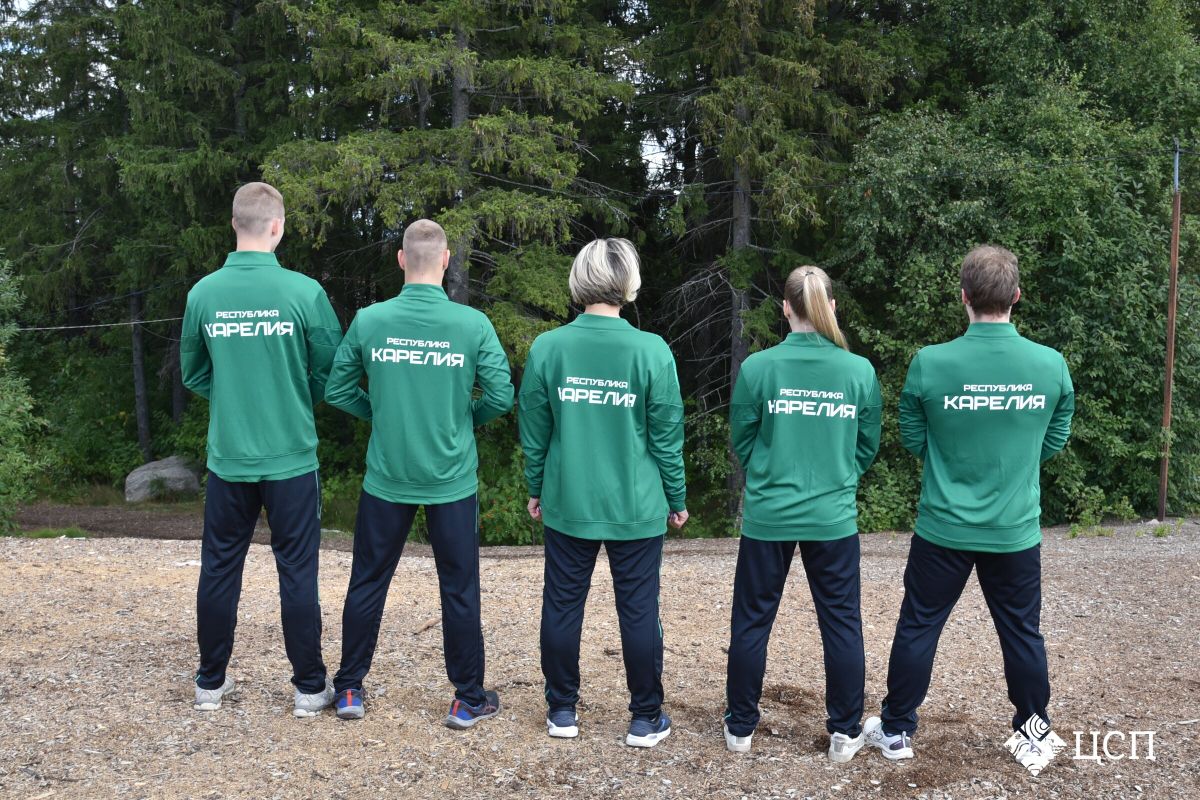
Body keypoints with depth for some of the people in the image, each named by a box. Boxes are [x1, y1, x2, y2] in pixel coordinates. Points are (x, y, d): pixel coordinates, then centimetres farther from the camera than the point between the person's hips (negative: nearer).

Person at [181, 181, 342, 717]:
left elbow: (193, 375, 7)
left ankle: (211, 683, 27)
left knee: (219, 570, 14)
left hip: (227, 458, 3)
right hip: (291, 458, -2)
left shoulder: (203, 293, -5)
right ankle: (309, 688, 17)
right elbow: (329, 372, -3)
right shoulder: (303, 291, -13)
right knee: (297, 573, 7)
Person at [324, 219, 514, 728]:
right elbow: (502, 396, -8)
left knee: (368, 583, 15)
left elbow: (336, 390, -1)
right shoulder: (472, 324, -11)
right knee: (459, 590, 10)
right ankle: (468, 699, 21)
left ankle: (349, 690, 26)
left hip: (386, 480, 1)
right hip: (452, 481, -1)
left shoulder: (369, 321, -7)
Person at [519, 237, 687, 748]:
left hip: (567, 506, 2)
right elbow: (667, 437, -5)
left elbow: (534, 433, 2)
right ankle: (646, 719, 19)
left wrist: (536, 490, 16)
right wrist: (677, 500, 8)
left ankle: (562, 711, 25)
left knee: (562, 607, 13)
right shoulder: (651, 351, -11)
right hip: (637, 509, -1)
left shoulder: (547, 348, -5)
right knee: (639, 611, 9)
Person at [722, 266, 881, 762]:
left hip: (767, 516, 0)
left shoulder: (758, 367, -9)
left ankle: (740, 728, 23)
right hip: (833, 517, 1)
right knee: (842, 623, 12)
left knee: (752, 621, 12)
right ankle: (845, 734, 22)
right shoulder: (859, 371, -5)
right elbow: (868, 447, 6)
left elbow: (741, 442, 2)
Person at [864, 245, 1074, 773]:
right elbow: (1054, 443, 5)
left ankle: (897, 731, 23)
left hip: (944, 528, -1)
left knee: (918, 627, 12)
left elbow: (913, 442, -2)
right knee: (1022, 633, 17)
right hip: (1016, 530, 2)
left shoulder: (929, 364, -15)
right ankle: (1034, 735, 31)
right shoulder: (1051, 365, -9)